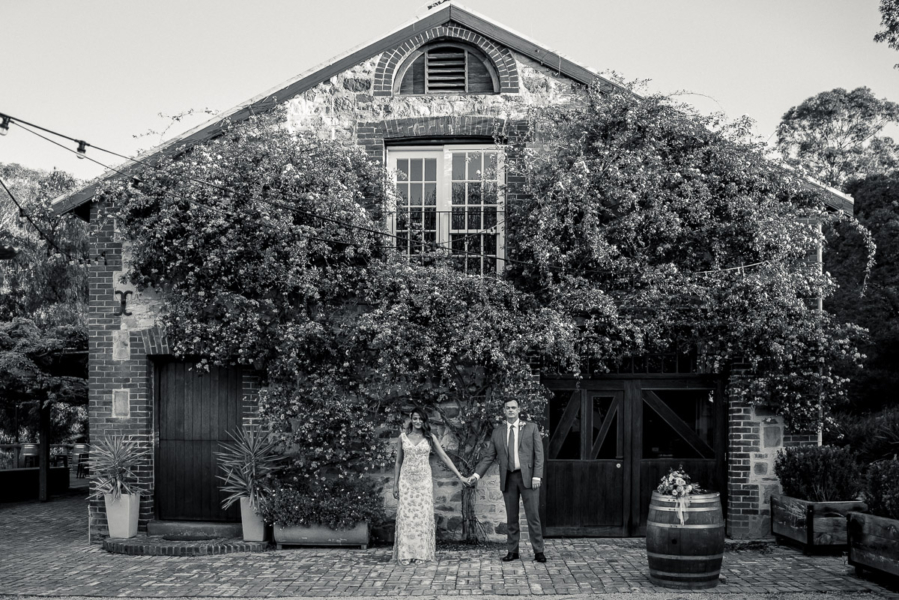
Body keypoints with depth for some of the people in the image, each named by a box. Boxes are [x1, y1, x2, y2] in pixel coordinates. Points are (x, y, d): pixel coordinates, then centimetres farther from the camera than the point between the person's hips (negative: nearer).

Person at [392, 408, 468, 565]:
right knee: (405, 515, -3)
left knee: (422, 515, -1)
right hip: (406, 479, 0)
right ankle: (404, 554, 3)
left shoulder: (430, 438, 4)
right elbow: (398, 462, 9)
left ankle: (422, 553, 7)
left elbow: (444, 457, 3)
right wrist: (395, 484, 5)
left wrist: (459, 476, -1)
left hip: (424, 480, 0)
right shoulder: (403, 436, 5)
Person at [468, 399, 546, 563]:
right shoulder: (497, 432, 11)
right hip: (508, 478, 2)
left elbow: (538, 454, 1)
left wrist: (537, 476, -9)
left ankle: (538, 551, 2)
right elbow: (489, 457, 11)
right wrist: (477, 474, -1)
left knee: (533, 515, -3)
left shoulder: (531, 428, 6)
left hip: (527, 476, -2)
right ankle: (512, 551, 14)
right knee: (511, 517, 7)